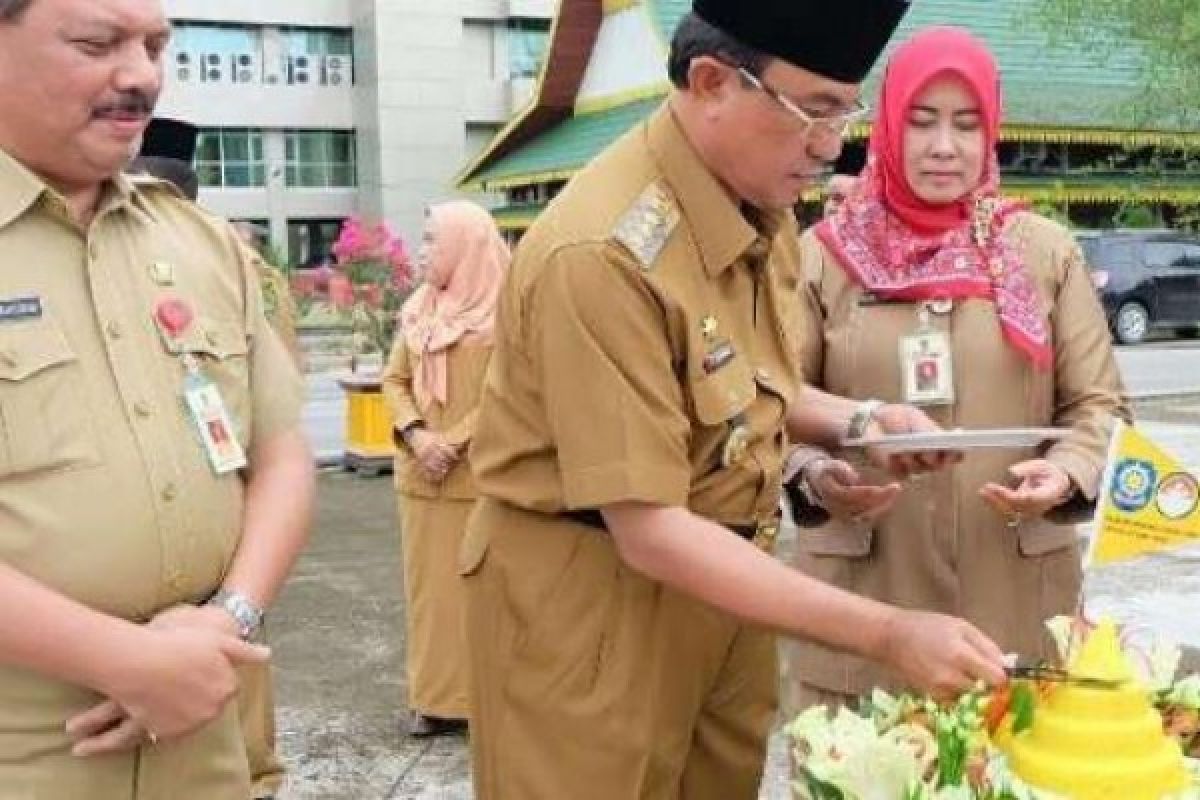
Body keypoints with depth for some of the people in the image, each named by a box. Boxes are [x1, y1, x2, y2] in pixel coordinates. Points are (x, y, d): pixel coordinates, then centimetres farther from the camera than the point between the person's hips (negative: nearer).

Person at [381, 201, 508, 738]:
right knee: (429, 582, 9)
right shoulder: (417, 311, 11)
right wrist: (416, 435, -8)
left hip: (481, 474, -6)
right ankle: (436, 697, 17)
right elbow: (394, 380, 10)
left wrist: (454, 442, -15)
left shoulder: (505, 311, -7)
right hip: (420, 473, 6)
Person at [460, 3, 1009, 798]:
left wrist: (855, 421, -5)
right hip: (592, 595, -7)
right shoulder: (604, 252, -28)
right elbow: (649, 533, -28)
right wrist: (887, 633, -27)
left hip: (721, 571, 8)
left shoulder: (763, 205, -1)